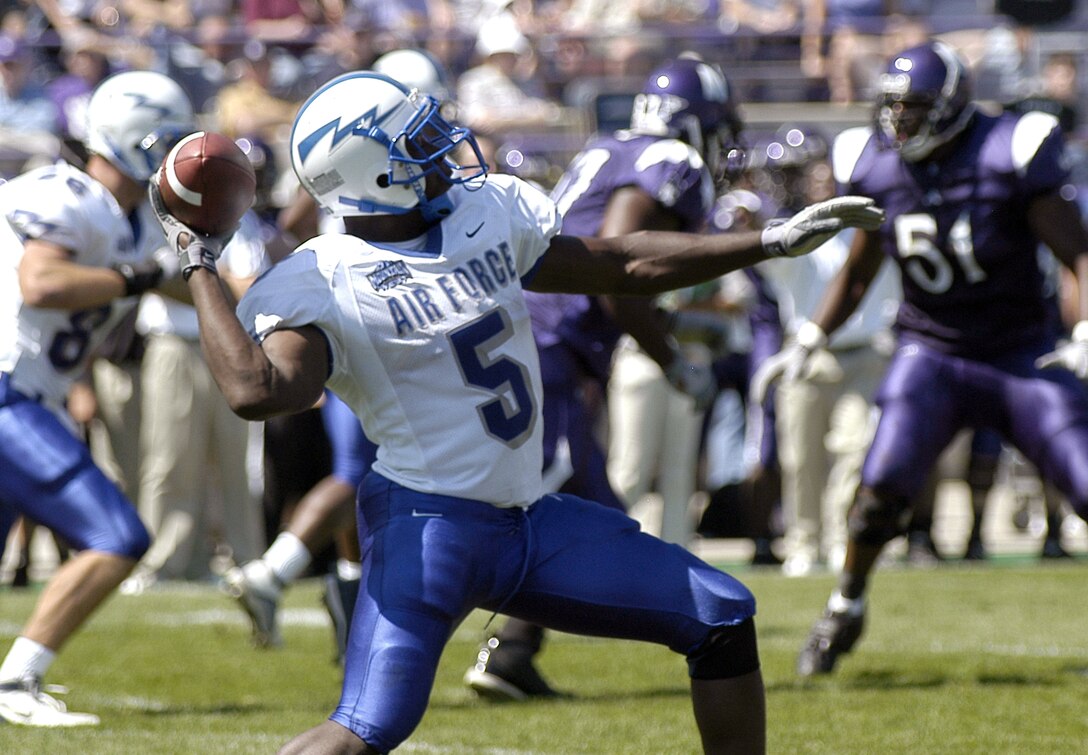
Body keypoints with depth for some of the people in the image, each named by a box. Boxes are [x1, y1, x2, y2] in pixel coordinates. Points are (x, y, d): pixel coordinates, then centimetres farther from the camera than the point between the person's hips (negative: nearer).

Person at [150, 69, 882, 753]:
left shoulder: (491, 212, 6)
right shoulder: (319, 286, -14)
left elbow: (623, 266, 16)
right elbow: (257, 391, -33)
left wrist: (775, 242, 15)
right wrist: (200, 270, -25)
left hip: (531, 521, 7)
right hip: (430, 524, -7)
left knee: (724, 620, 7)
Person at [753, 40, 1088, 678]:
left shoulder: (1010, 159, -17)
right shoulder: (880, 170, -3)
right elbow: (858, 274, 14)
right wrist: (809, 342, 7)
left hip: (1023, 356, -2)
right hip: (931, 355, 2)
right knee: (883, 485, -18)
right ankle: (845, 612, 5)